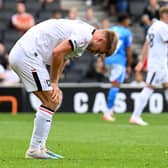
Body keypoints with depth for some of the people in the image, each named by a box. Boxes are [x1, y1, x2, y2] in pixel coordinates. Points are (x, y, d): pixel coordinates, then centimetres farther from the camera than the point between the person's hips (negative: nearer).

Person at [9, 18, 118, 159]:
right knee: (51, 101, -9)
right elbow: (57, 52, -22)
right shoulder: (85, 35, -14)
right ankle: (34, 150, -7)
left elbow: (62, 59, 19)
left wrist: (54, 85, 6)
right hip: (27, 54, -11)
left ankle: (40, 147, 12)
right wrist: (54, 82, -9)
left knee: (53, 100, 13)